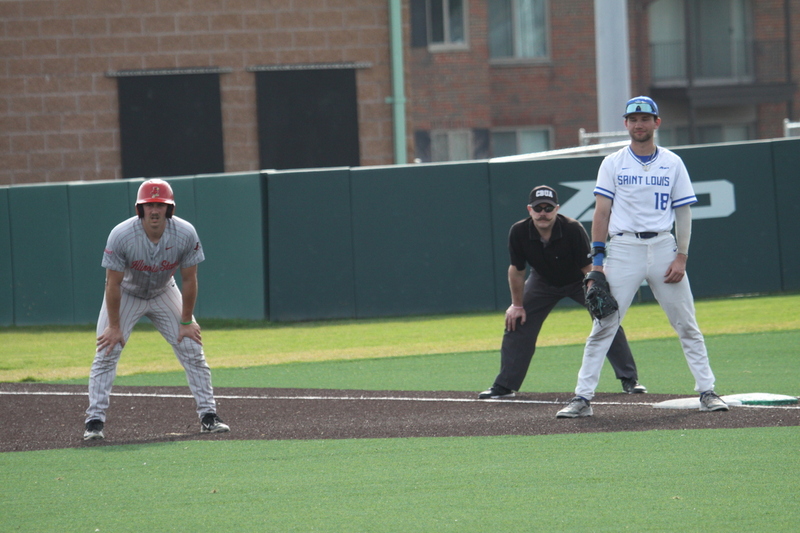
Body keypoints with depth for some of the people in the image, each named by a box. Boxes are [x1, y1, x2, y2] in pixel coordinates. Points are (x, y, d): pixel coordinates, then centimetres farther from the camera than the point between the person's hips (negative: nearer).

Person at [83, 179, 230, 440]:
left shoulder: (185, 234, -26)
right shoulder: (121, 235, -32)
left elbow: (189, 279, -14)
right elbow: (113, 284, -22)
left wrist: (186, 322, -9)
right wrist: (114, 326, -18)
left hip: (163, 294, 2)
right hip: (126, 295, -2)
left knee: (193, 350, -3)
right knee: (106, 354, -12)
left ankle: (208, 416, 6)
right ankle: (94, 421, -7)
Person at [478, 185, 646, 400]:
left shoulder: (573, 229, -34)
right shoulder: (519, 233, -26)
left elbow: (588, 268, -26)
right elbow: (516, 269, -10)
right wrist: (517, 305, -4)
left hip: (579, 282, -2)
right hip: (543, 282, 2)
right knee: (516, 323, -4)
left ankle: (630, 380, -6)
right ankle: (504, 386, 7)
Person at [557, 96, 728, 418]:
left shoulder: (672, 164, 8)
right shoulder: (613, 164, 6)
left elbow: (684, 212, 6)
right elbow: (602, 211, 2)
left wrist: (681, 257, -4)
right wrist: (597, 259, -6)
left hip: (663, 246, 1)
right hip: (623, 247, -1)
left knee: (686, 325, 2)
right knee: (603, 327, -4)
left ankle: (707, 392, 8)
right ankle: (583, 398, -2)